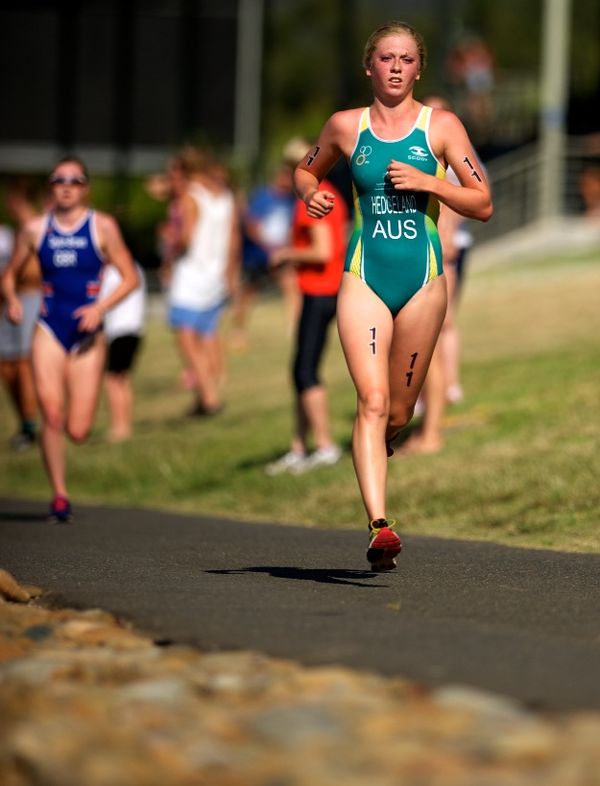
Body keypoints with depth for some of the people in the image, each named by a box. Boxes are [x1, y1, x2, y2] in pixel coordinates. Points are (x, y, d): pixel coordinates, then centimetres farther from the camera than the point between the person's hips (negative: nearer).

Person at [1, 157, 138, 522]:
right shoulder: (35, 229, 5)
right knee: (52, 414, -15)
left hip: (87, 335, -1)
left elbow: (130, 277, -1)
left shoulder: (102, 226, -1)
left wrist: (101, 307, -15)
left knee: (78, 431, -4)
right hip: (49, 331, 1)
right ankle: (60, 496, -3)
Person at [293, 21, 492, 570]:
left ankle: (379, 448, 46)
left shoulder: (441, 127, 3)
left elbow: (482, 204, 1)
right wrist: (310, 194, 2)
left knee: (398, 413, 9)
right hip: (364, 277, -1)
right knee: (372, 400, -18)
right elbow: (307, 170, 24)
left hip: (422, 278, 1)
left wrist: (428, 182, -13)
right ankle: (380, 525, -26)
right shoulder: (345, 127, 6)